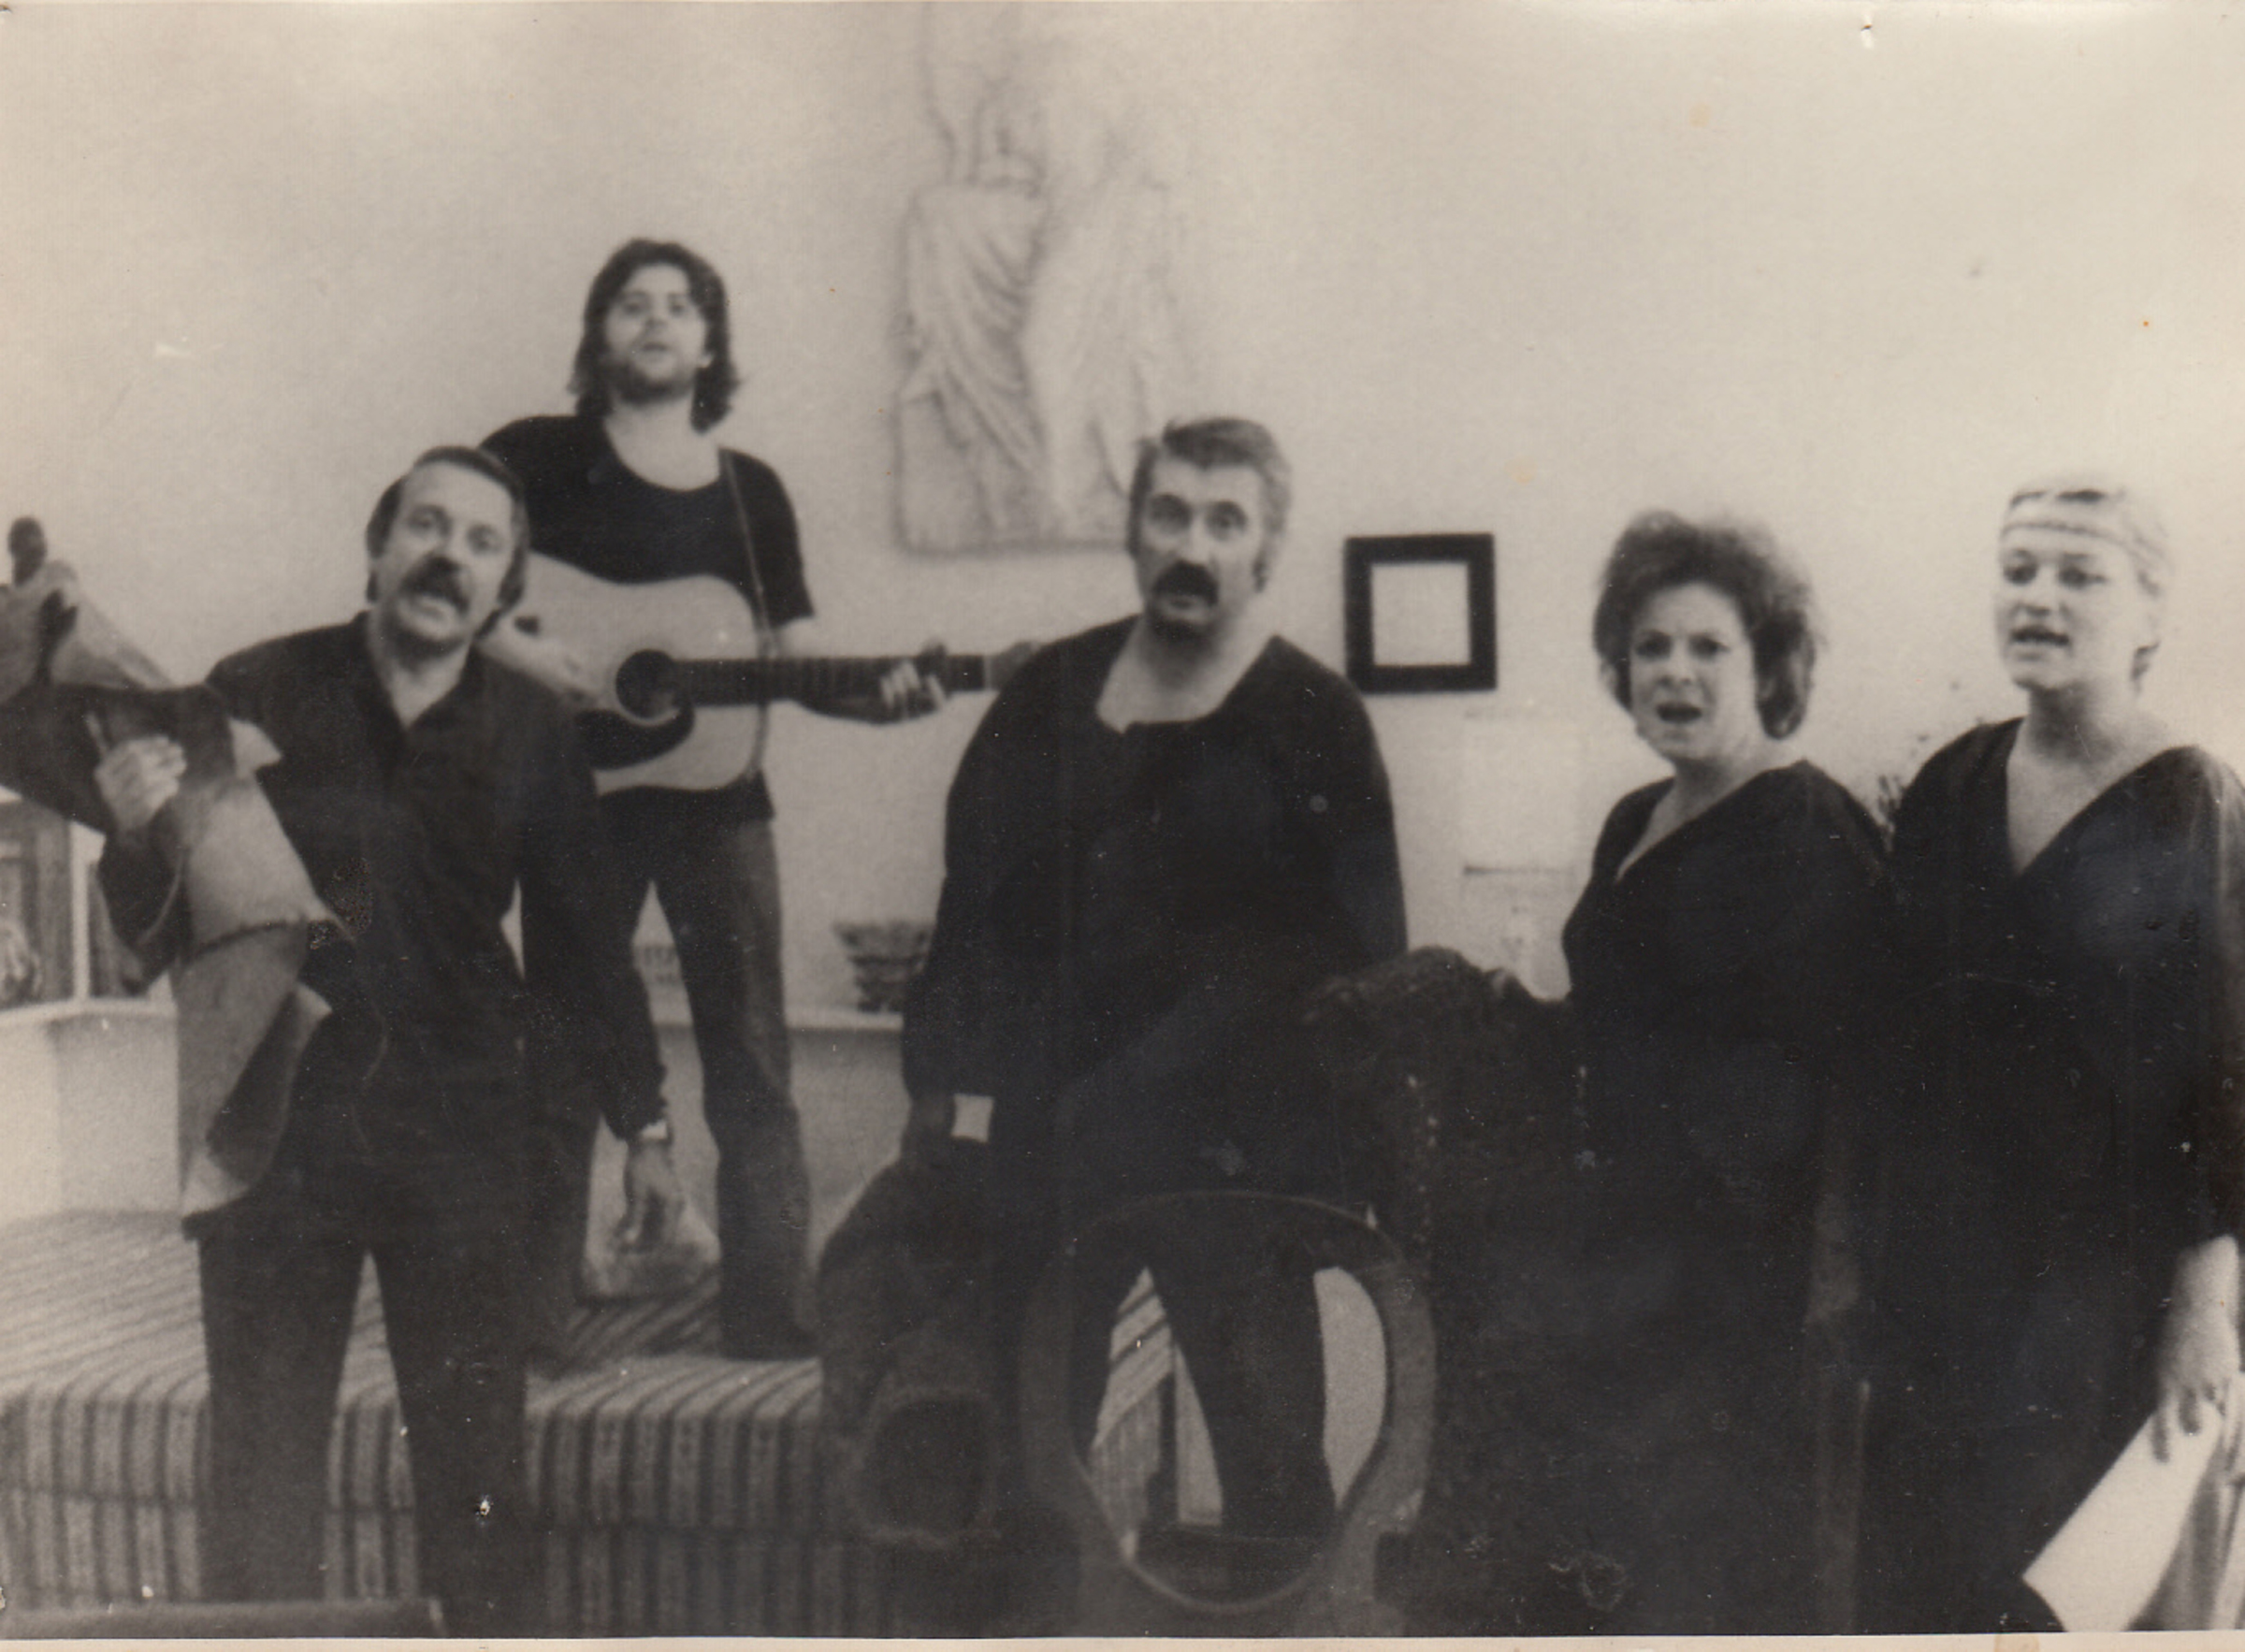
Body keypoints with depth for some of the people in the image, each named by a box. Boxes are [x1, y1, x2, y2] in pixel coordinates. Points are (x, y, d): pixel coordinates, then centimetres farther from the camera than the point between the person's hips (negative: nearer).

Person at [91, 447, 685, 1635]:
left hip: (462, 1130, 1)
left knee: (476, 1458, 5)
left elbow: (583, 933, 12)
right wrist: (137, 837, -20)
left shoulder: (531, 733, 3)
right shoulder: (256, 698, -1)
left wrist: (642, 1122, 13)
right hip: (274, 1123, 0)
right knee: (260, 1465, 7)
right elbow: (158, 932, 2)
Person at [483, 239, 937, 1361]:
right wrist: (514, 655, -15)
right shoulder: (539, 457, 3)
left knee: (751, 1056, 4)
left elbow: (799, 661, 8)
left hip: (715, 786, 3)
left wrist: (882, 694, -10)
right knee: (560, 1059, 5)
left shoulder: (750, 490, 11)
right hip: (582, 792, -2)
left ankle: (773, 1311, 12)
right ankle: (528, 1320, 15)